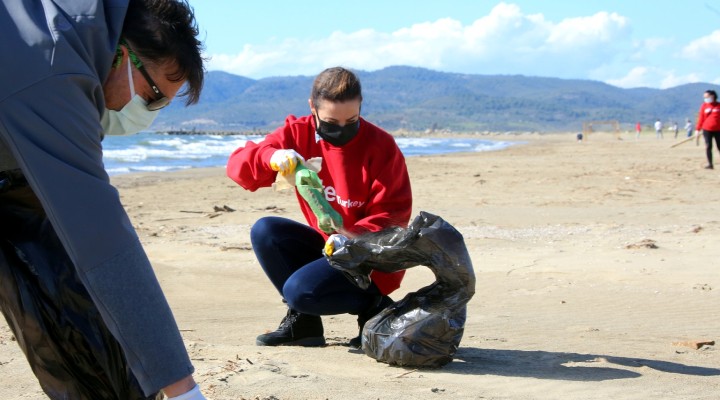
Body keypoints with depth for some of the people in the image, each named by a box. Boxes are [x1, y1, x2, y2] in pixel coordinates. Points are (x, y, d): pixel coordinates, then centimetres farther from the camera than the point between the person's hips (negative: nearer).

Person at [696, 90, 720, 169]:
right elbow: (701, 118, 5)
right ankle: (710, 164, -1)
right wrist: (698, 129, 2)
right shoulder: (704, 106, 4)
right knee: (708, 146, -4)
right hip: (707, 130, 0)